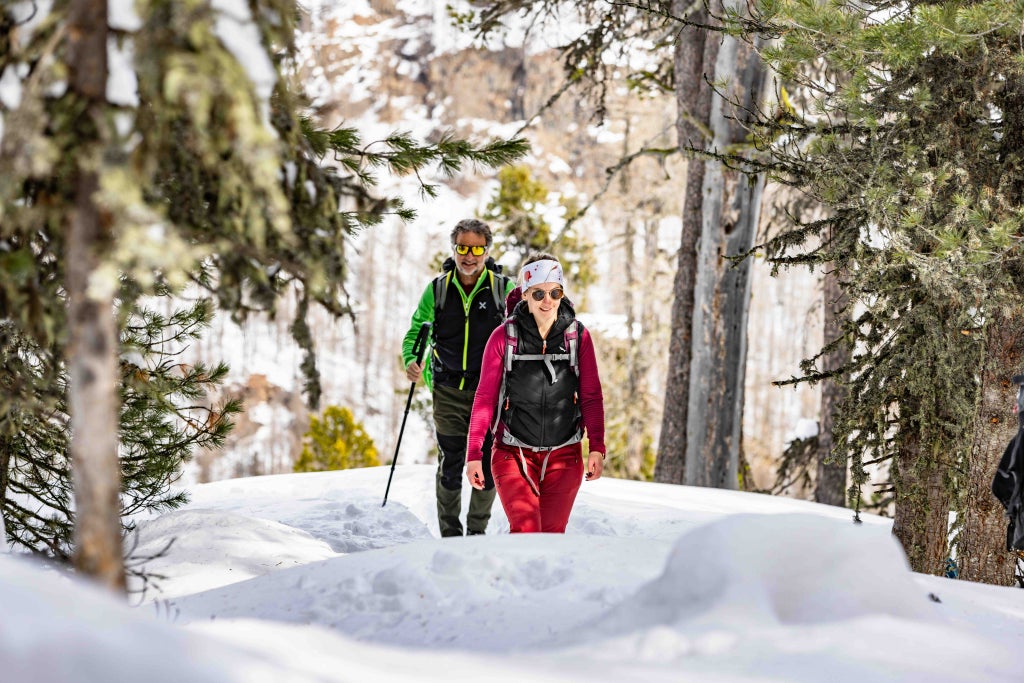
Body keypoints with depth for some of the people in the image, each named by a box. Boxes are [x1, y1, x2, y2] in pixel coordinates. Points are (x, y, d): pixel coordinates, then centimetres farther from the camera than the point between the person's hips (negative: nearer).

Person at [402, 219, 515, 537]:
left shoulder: (504, 289, -2)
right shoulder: (437, 289, 1)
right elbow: (416, 332, 9)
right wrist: (411, 361, -12)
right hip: (449, 391, 0)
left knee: (487, 465, 4)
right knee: (450, 463, 1)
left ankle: (478, 531, 20)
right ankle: (450, 534, 13)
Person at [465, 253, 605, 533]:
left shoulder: (578, 336, 2)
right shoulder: (504, 337, -3)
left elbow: (592, 396, 5)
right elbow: (485, 397, 1)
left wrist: (597, 447, -4)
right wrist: (474, 454, -2)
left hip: (564, 456, 2)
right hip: (513, 455, -2)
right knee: (526, 530, -18)